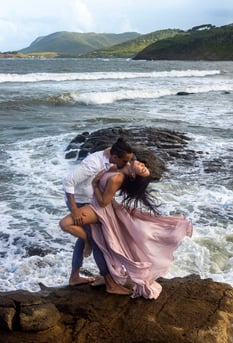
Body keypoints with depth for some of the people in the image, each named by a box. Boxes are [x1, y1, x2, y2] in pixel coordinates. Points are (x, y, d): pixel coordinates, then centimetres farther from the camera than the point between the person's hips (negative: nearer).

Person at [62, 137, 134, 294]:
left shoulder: (109, 160, -7)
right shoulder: (94, 164, -33)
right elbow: (68, 181, -34)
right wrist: (74, 210, -36)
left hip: (90, 202, 9)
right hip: (79, 203, -9)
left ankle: (74, 277, 33)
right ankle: (111, 284, 6)